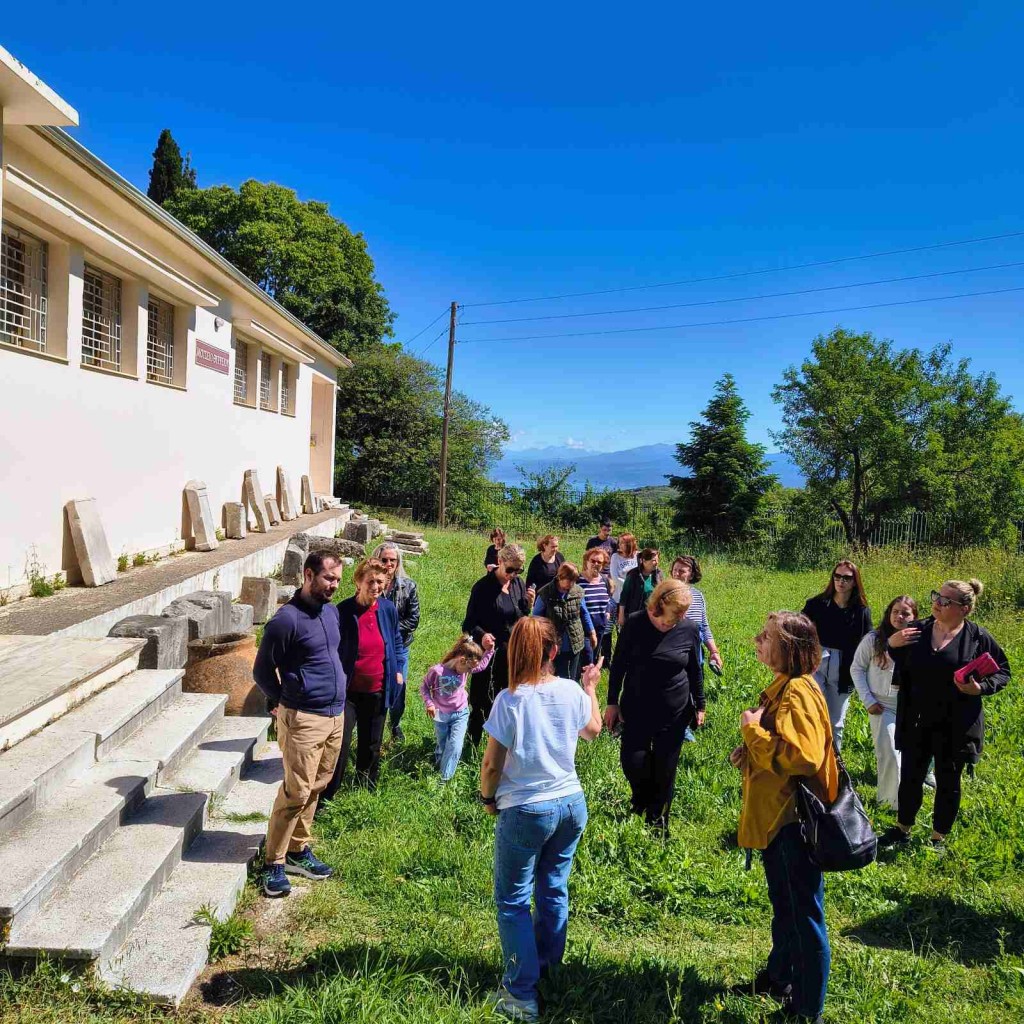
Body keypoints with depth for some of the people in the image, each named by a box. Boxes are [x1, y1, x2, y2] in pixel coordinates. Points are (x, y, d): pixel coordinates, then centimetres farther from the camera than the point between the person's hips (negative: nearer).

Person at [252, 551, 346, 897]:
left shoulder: (332, 611, 7)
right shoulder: (287, 620, -17)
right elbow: (262, 671, -9)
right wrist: (286, 704, -2)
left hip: (336, 716, 7)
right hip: (304, 720, -7)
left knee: (315, 789, 15)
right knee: (297, 792, -3)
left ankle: (298, 850, 29)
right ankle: (275, 863, 10)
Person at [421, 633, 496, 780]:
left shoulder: (466, 668, -14)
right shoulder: (436, 671, -25)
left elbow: (482, 665, 4)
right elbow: (424, 687, -10)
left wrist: (489, 649, -9)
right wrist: (429, 703, -22)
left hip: (460, 714, 2)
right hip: (441, 715, -2)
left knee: (455, 748, -8)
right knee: (443, 747, 16)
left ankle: (444, 779, 7)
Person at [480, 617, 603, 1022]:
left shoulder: (510, 699, -19)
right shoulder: (572, 691, -5)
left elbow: (491, 764, -14)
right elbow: (593, 730, 16)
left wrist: (487, 797, 4)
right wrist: (591, 687, 28)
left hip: (526, 811, -5)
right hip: (571, 805, 5)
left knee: (512, 900, 9)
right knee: (554, 889, 20)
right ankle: (547, 967, 35)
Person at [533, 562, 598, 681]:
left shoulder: (577, 591, -4)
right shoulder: (545, 594, -15)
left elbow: (584, 613, 11)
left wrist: (591, 632, 15)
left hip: (575, 643, 4)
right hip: (555, 646, -3)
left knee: (572, 678, 15)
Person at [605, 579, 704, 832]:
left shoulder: (689, 629, -9)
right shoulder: (635, 623, -12)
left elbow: (695, 669, 5)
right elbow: (618, 664, -2)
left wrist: (699, 705, 11)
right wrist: (612, 702, 0)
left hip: (675, 711, 1)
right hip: (637, 708, 0)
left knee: (665, 768, 7)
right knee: (633, 762, -5)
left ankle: (657, 821, 30)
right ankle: (641, 798, 29)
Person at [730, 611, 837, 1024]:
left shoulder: (798, 693, -23)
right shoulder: (781, 687, 7)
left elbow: (802, 756, -32)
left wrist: (752, 730, -23)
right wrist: (749, 752, 2)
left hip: (795, 818, -10)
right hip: (775, 815, 10)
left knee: (804, 914, 6)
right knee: (783, 905, 25)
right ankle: (779, 978, 43)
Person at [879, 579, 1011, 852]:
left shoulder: (978, 637, -9)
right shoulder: (917, 630, -2)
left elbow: (1003, 672, 0)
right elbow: (901, 670, 10)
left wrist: (981, 688, -18)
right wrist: (891, 644, -9)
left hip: (956, 726, -2)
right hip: (916, 722, 2)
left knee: (948, 783, 14)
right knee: (910, 777, 13)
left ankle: (938, 838, 32)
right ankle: (902, 829, 32)